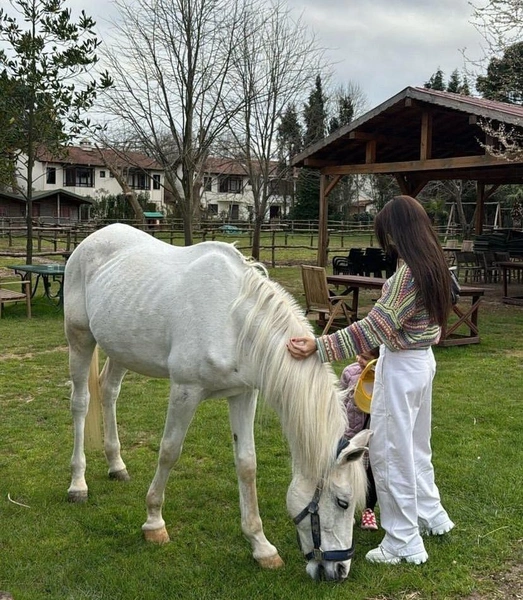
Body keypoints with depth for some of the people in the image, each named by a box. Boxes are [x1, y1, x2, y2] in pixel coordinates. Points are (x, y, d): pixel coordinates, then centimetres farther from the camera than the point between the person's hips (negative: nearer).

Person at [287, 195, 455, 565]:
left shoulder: (409, 274, -25)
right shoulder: (432, 265, 4)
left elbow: (375, 328, -31)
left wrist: (319, 347, -34)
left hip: (401, 368, -10)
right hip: (422, 360, 10)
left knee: (390, 452, 2)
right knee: (415, 445, 24)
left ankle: (405, 543, 12)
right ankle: (431, 515, 40)